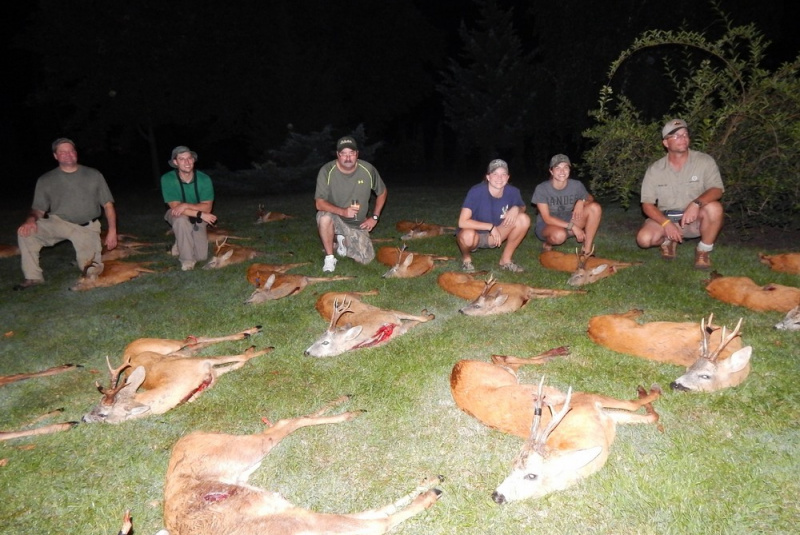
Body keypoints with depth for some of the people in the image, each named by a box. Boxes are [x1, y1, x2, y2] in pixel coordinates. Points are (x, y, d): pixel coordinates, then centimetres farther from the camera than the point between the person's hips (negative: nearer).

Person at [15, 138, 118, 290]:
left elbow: (108, 205, 5)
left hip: (87, 228, -1)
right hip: (58, 224, 1)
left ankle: (88, 257, 27)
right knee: (25, 232, -26)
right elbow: (38, 209, 4)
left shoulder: (94, 175, 5)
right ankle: (33, 276, -11)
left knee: (91, 269, -10)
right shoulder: (46, 180, 6)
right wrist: (31, 219, -21)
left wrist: (112, 231, -3)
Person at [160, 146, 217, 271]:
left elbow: (207, 207, -21)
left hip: (198, 220, 2)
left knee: (201, 256, -8)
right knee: (181, 219, -40)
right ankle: (186, 259, -20)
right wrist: (201, 214, -32)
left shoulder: (204, 179, -20)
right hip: (177, 217, -2)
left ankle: (181, 244, 28)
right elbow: (175, 207, -25)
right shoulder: (167, 179, -23)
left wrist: (186, 205, -37)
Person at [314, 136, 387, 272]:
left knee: (366, 259, -5)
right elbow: (319, 203, -23)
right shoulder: (327, 171, -20)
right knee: (324, 217, -37)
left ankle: (343, 240, 26)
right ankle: (329, 257, -13)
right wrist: (343, 212, -38)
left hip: (357, 224, 3)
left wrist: (374, 217, -1)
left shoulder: (368, 169, -13)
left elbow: (382, 192, 5)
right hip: (336, 217, -2)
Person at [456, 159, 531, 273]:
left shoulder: (512, 192, -13)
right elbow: (462, 222, -30)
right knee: (467, 236, -41)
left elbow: (522, 207, 9)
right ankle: (466, 258, -2)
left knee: (524, 219, -16)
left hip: (493, 236, 5)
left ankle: (506, 259, 1)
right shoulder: (476, 192, -26)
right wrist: (491, 226, -28)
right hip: (474, 234, -4)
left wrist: (516, 209, -17)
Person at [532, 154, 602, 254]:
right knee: (559, 235, -41)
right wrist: (572, 226, -27)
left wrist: (581, 201, -16)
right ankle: (547, 243, -2)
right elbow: (547, 219, -20)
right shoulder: (542, 189, -18)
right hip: (546, 226, -4)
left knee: (595, 207, -19)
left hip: (569, 222, 4)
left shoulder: (576, 185, -9)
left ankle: (587, 250, -13)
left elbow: (590, 199, 10)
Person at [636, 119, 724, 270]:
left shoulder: (704, 161, -8)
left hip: (696, 219, -1)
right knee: (644, 238, -27)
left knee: (714, 208, -34)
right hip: (665, 218, 1)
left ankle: (704, 250, -8)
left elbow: (717, 190, -16)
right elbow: (647, 204, -7)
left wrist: (696, 203, -38)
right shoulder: (654, 169, -6)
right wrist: (666, 223, -23)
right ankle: (668, 240, 11)